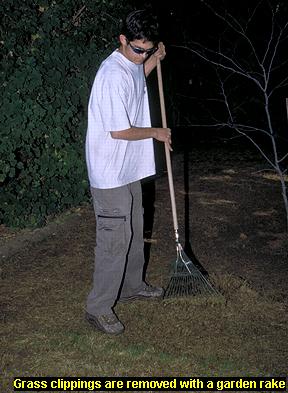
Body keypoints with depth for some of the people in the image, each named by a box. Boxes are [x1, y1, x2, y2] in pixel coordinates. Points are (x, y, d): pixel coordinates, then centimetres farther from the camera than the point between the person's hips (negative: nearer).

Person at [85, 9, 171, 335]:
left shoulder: (132, 65, 7)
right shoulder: (113, 74, -23)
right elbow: (119, 131, -24)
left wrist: (155, 60, 18)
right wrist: (156, 133, -8)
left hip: (129, 169, 10)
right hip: (111, 174, -10)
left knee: (133, 232, 21)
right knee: (114, 241, -4)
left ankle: (131, 286, 38)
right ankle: (98, 308, 8)